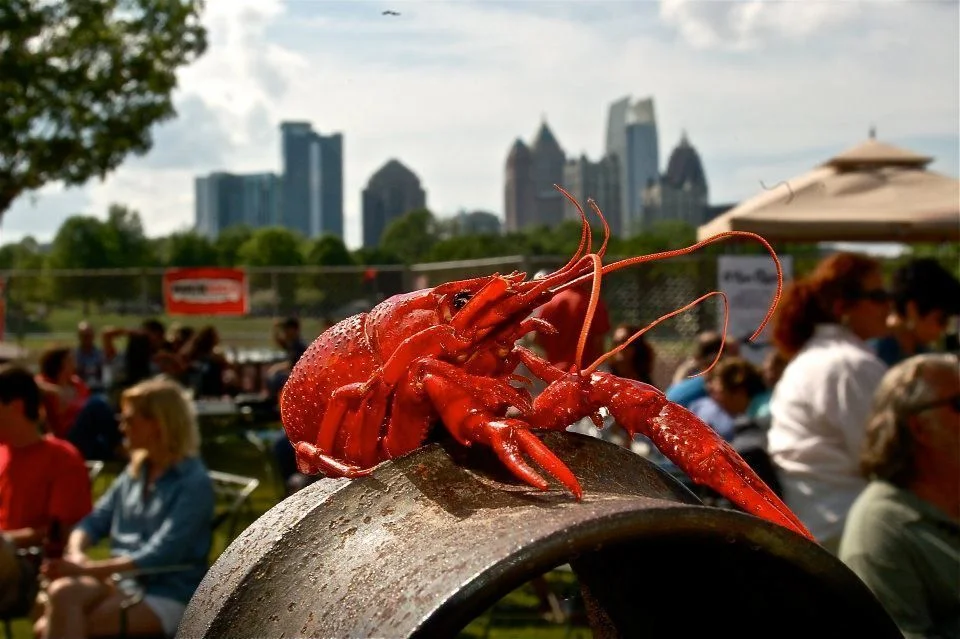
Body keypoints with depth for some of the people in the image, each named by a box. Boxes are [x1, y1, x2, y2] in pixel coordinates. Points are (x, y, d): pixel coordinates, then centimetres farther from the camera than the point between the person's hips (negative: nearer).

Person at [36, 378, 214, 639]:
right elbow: (95, 521, 12)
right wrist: (76, 554, -11)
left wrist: (88, 569, -22)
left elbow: (160, 555, -18)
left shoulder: (194, 483, -10)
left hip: (166, 596, -6)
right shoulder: (135, 471, 12)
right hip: (119, 580, 6)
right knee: (62, 591, -26)